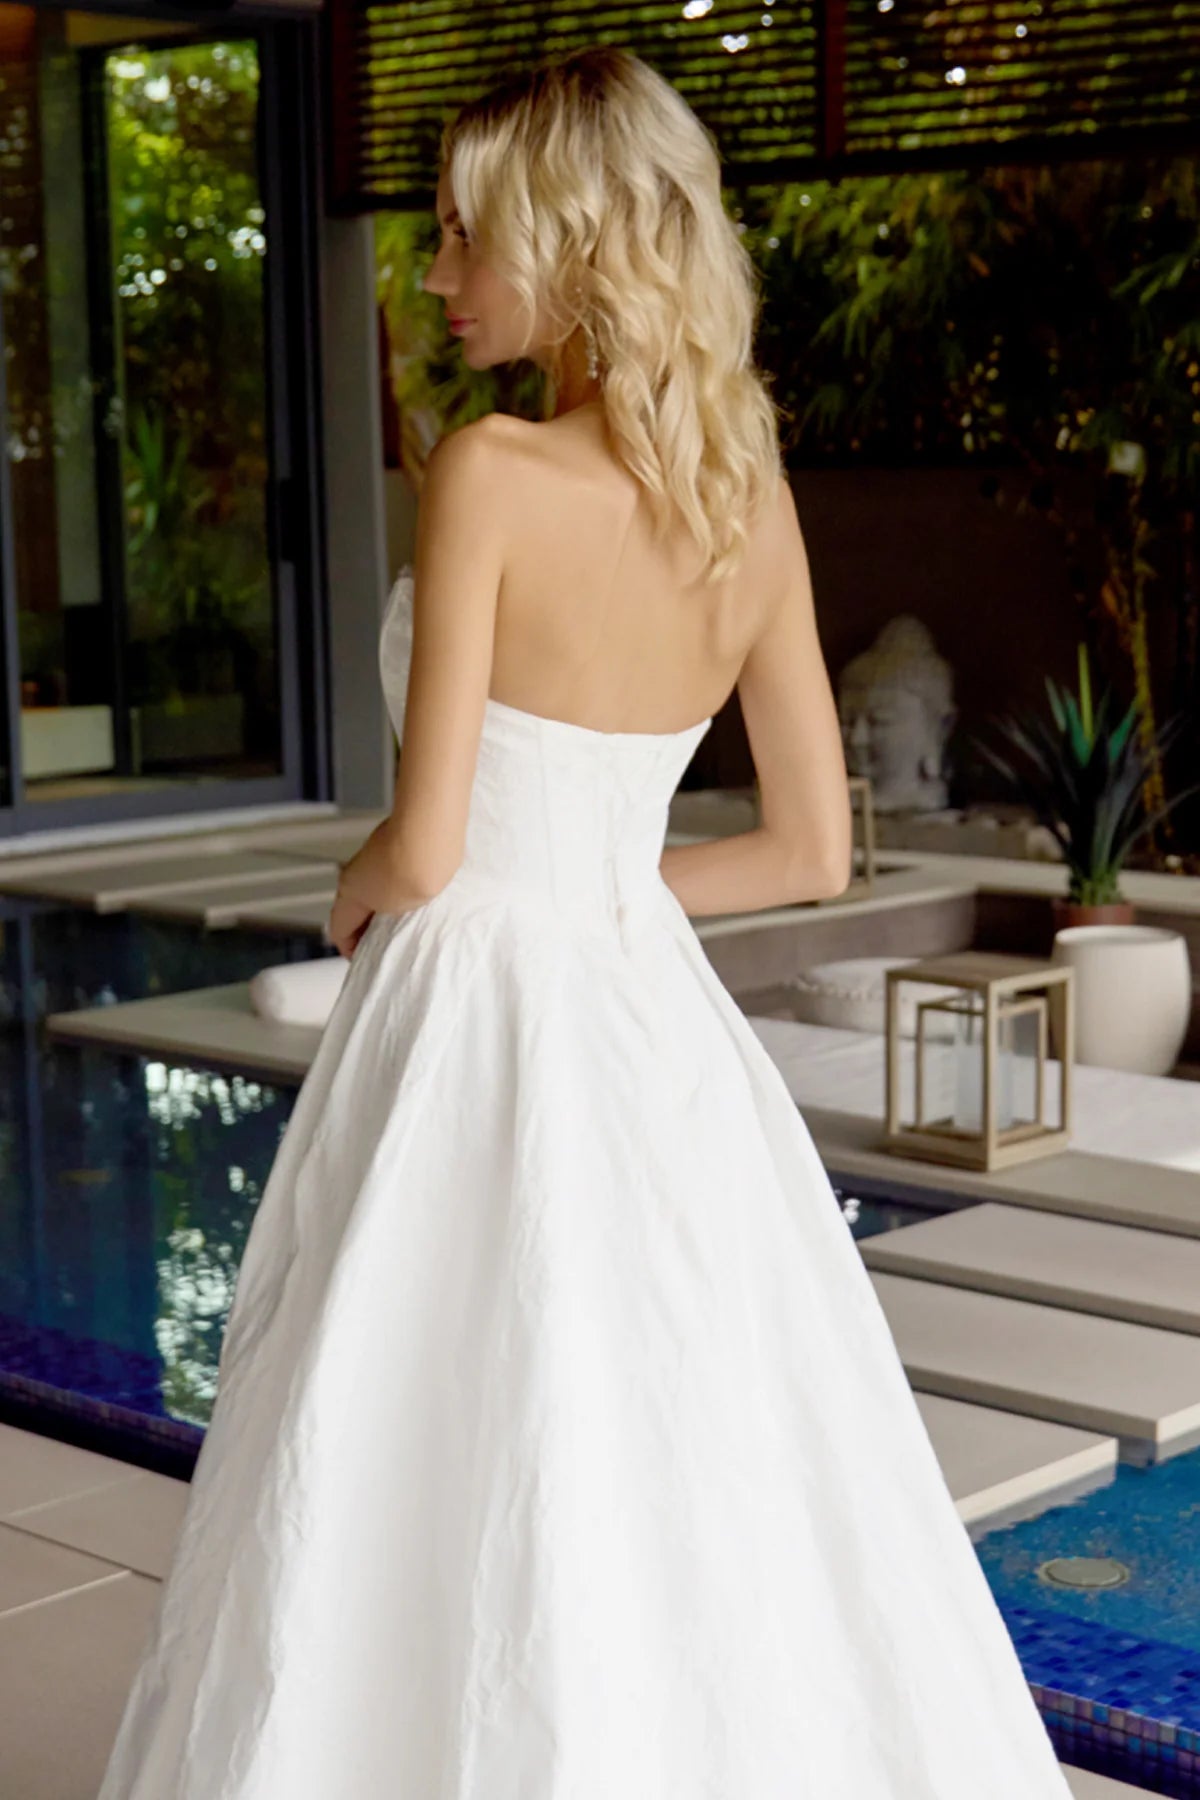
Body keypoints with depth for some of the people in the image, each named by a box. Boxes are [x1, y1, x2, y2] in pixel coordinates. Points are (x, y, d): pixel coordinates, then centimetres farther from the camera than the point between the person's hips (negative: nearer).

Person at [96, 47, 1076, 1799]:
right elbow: (812, 849, 6)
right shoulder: (753, 495, 2)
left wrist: (351, 896, 5)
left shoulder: (489, 474, -15)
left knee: (473, 1494, 5)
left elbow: (424, 851, -16)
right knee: (709, 1496, 17)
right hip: (653, 1017, 6)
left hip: (479, 1020, -6)